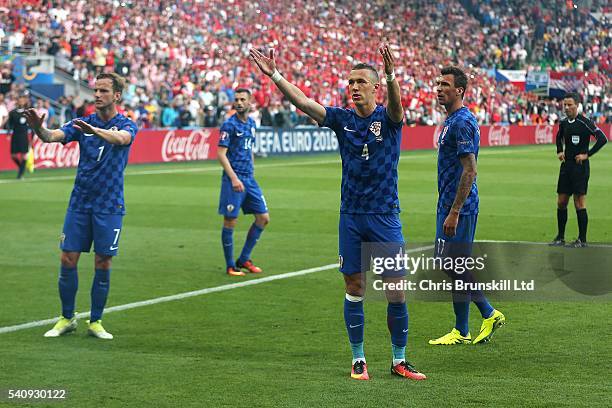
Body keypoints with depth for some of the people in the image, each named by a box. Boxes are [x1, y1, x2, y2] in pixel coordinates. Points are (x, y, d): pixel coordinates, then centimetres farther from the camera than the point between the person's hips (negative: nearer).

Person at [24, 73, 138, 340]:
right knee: (68, 260, 0)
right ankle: (67, 318, 14)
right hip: (79, 204, 2)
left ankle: (95, 322, 14)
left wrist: (95, 130, -49)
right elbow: (53, 136, -13)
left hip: (109, 207, -2)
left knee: (103, 264, 2)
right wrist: (38, 128, -37)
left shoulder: (126, 125, -4)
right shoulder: (82, 123, 4)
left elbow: (121, 138, -29)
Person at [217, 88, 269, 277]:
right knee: (230, 222, -3)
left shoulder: (251, 123, 12)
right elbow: (221, 153, -14)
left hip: (249, 178, 8)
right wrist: (234, 178, -22)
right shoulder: (229, 124, -9)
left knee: (263, 218, 7)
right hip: (233, 179, -8)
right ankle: (230, 266, 7)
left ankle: (244, 260, 17)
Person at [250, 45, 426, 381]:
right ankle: (358, 359, 15)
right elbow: (302, 102, -3)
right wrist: (274, 75, -16)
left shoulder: (388, 118, -3)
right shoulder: (342, 119, 5)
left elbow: (396, 104, -26)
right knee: (354, 289, 6)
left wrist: (391, 76, -48)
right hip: (351, 217, 2)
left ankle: (399, 360, 10)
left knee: (396, 292, -2)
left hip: (385, 216, -2)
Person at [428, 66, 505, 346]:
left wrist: (454, 212, -23)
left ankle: (461, 333, 6)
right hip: (449, 204, 10)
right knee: (451, 265, 14)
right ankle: (489, 314, 22)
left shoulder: (462, 123, -16)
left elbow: (469, 171, -21)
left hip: (459, 207, -10)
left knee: (457, 267, -3)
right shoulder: (451, 121, 15)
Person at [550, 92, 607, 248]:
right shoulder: (563, 123, 9)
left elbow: (602, 139, -17)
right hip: (566, 165, 7)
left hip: (580, 166, -7)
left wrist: (587, 154, -15)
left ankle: (582, 239, 1)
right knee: (561, 202, 7)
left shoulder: (584, 122, -12)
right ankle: (560, 237, 17)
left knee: (579, 203, -6)